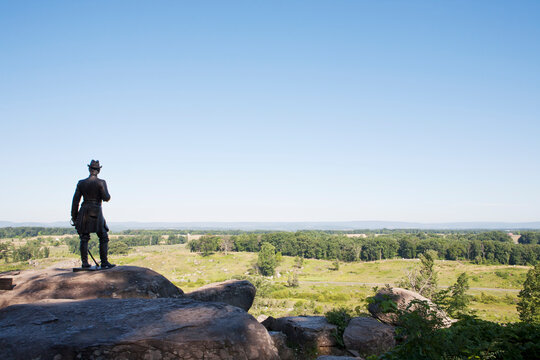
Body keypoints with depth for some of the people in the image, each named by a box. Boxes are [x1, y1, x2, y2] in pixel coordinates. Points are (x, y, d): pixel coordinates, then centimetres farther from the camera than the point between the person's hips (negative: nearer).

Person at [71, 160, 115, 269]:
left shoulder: (81, 183, 4)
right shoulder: (101, 182, -7)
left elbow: (75, 201, 5)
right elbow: (106, 198, -12)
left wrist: (74, 216, 12)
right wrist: (107, 194, 12)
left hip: (84, 213, 4)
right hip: (96, 213, -3)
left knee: (84, 238, 9)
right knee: (104, 238, 4)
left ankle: (85, 263, 9)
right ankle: (104, 262, 0)